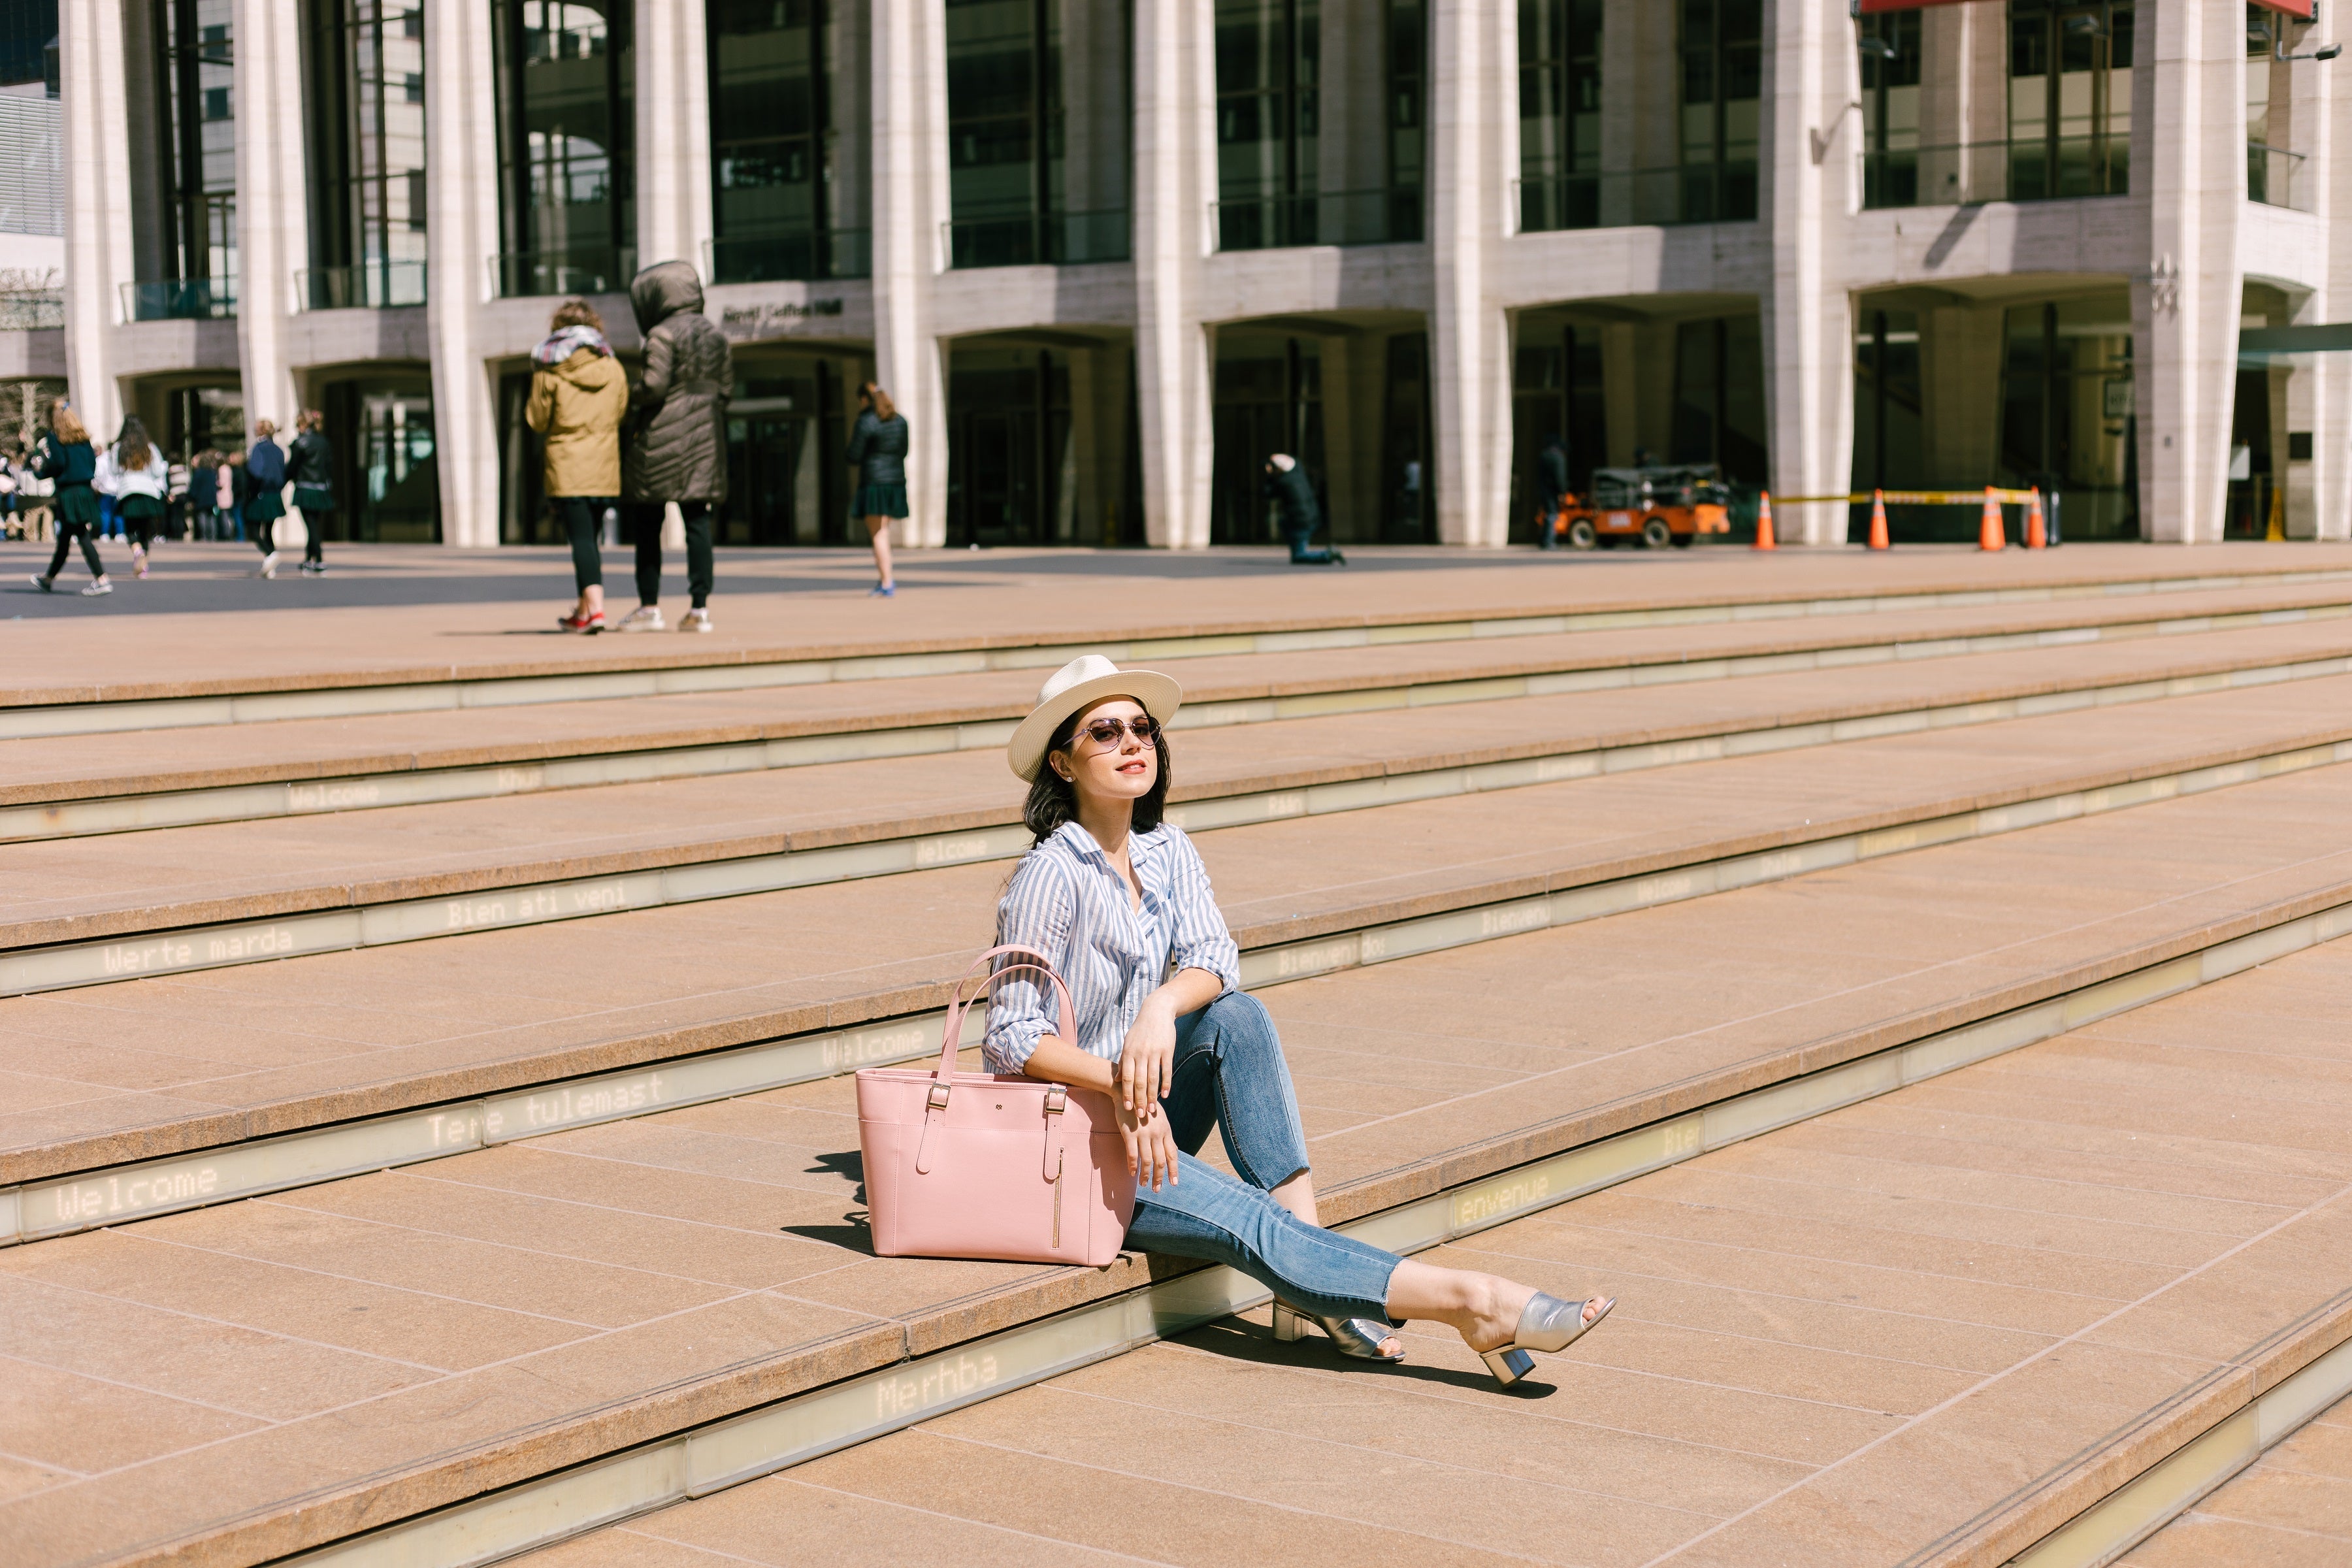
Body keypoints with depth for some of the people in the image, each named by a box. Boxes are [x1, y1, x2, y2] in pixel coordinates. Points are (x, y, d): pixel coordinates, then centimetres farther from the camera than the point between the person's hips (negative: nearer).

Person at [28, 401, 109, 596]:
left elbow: (57, 463, -13)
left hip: (68, 491, -7)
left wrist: (41, 470, 4)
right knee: (64, 537, 17)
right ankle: (49, 578, 32)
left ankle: (102, 580, -17)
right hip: (86, 489, 7)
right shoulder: (82, 435, 11)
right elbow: (93, 461, 9)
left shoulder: (54, 436, -6)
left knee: (82, 536, -8)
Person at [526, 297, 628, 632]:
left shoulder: (548, 369, -5)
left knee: (581, 538, -6)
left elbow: (537, 420, 0)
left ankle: (594, 608, -17)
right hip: (605, 467, 4)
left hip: (567, 467, -4)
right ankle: (585, 608, 20)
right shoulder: (613, 368, 5)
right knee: (590, 537, 14)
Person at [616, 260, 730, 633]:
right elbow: (727, 389, 10)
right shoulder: (715, 336, 10)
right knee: (698, 522, 3)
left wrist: (629, 396, 0)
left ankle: (649, 606, 6)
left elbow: (654, 384, -18)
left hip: (661, 438, -6)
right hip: (705, 441, 6)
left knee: (647, 525, 5)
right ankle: (700, 608, -1)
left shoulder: (662, 335, -10)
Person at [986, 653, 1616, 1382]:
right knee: (1251, 1224, -24)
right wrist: (1120, 1083, -33)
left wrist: (1161, 1006, -30)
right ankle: (1475, 1303, -28)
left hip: (1146, 1117, 6)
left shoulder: (1167, 850, 4)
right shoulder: (1052, 875, -17)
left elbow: (1215, 962, -8)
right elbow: (1013, 1039, -19)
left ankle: (1310, 1286, -23)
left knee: (1238, 1017, -21)